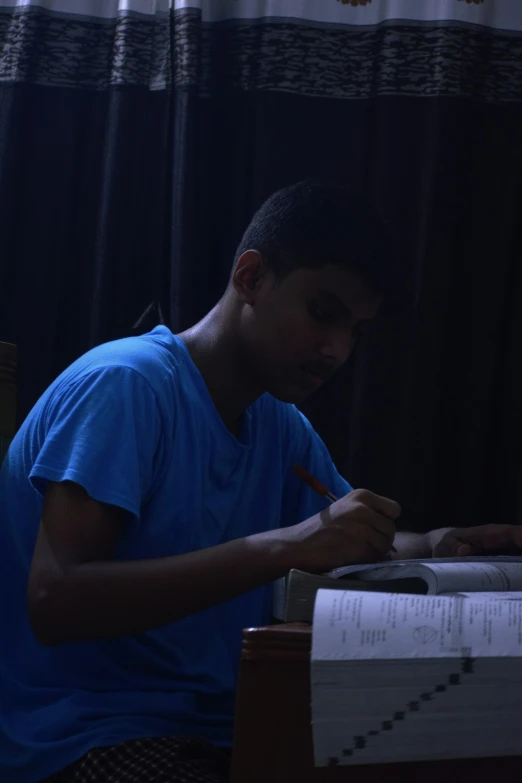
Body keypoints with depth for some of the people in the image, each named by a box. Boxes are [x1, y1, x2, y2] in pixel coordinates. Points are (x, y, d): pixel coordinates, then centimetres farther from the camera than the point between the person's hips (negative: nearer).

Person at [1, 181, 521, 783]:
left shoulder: (282, 426, 12)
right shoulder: (126, 386, -15)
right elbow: (53, 602, -26)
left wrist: (440, 548, -3)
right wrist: (286, 547, -32)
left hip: (214, 725, 8)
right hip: (83, 734, -8)